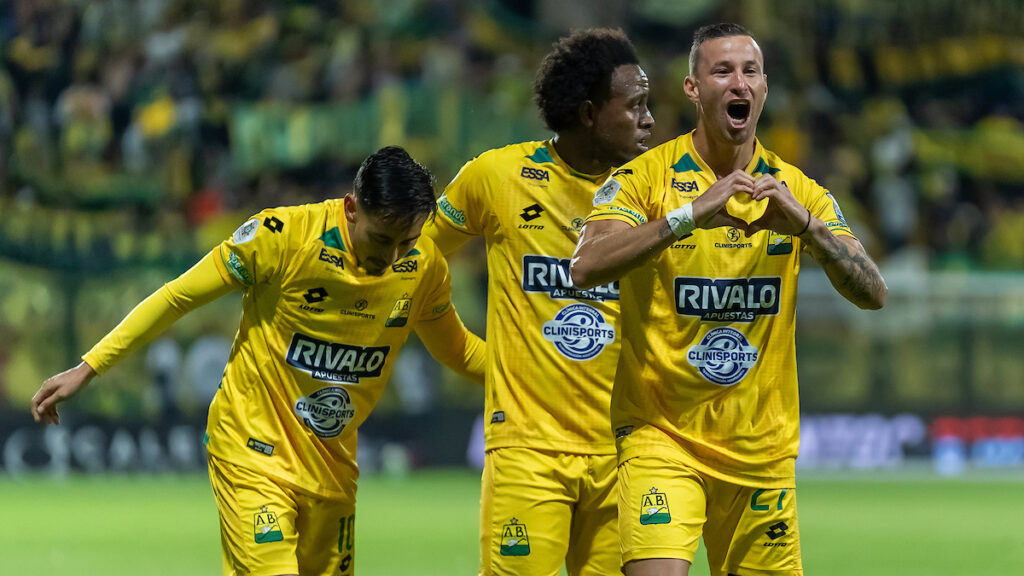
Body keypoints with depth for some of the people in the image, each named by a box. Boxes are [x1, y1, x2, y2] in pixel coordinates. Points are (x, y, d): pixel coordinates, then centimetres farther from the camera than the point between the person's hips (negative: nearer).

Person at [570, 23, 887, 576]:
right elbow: (586, 267, -22)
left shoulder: (796, 190, 6)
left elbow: (871, 293, -3)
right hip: (660, 437, -4)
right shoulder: (646, 177, -5)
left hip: (762, 448, 4)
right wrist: (692, 214, -31)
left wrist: (805, 225, -21)